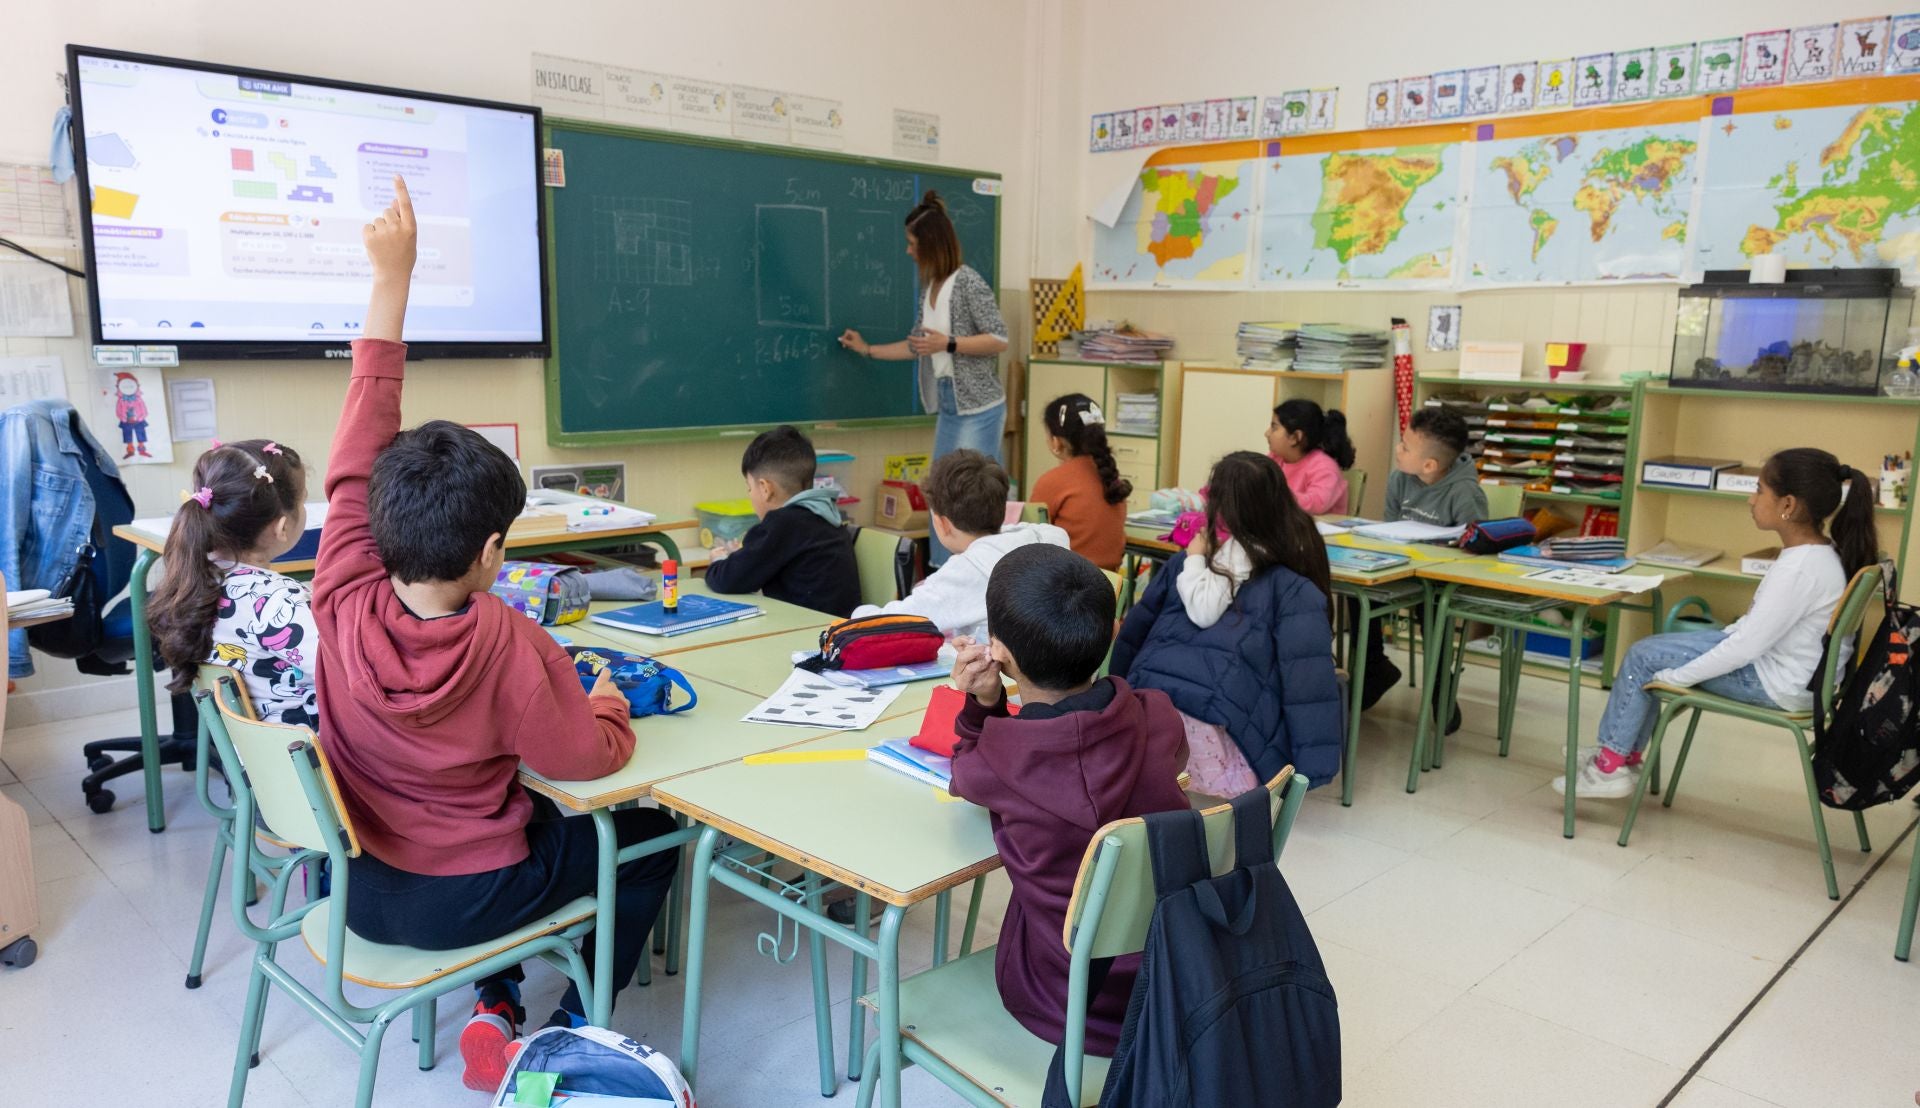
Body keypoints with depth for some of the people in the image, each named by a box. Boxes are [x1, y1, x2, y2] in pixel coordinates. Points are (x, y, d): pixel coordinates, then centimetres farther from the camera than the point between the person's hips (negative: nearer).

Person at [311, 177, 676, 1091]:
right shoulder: (504, 643, -29)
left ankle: (493, 1010, 30)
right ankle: (572, 1031, 15)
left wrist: (391, 279, -13)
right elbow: (590, 757, -21)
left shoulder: (343, 601, -18)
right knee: (652, 832, 13)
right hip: (457, 903, -5)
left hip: (355, 885, 6)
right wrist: (608, 701, 2)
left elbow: (356, 459, -13)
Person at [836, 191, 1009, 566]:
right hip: (947, 407, 9)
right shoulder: (930, 288, 11)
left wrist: (948, 344, -20)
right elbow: (916, 347, 19)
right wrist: (867, 349, 23)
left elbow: (999, 339, -15)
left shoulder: (968, 282, -12)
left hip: (979, 408, -8)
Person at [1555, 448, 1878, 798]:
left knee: (1643, 656, -4)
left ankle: (1611, 766, 8)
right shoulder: (1822, 551, 3)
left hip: (1778, 685, -9)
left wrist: (1672, 678, -17)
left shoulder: (1799, 568, -27)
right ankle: (1625, 755, 17)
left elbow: (1745, 647, -25)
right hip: (1791, 670, 9)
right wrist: (1716, 640, 9)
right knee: (1653, 649, 13)